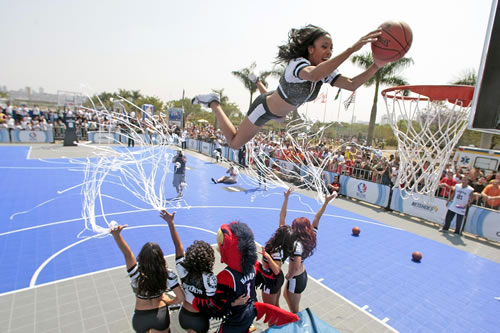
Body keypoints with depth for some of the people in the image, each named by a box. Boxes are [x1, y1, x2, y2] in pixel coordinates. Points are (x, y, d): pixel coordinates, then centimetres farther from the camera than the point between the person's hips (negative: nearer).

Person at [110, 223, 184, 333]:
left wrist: (117, 235, -59)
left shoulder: (137, 274, -28)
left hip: (140, 318, 0)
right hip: (161, 315, 0)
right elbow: (181, 297, -20)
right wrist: (169, 301, 1)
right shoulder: (168, 274, -22)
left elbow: (127, 254, -43)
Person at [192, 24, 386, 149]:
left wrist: (377, 66, -39)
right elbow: (314, 74, -61)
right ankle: (214, 103, 19)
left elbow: (352, 84, -25)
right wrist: (352, 49, -65)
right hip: (264, 108, -8)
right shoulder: (297, 64, -37)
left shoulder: (325, 71, -14)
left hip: (279, 112, 8)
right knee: (234, 143, 3)